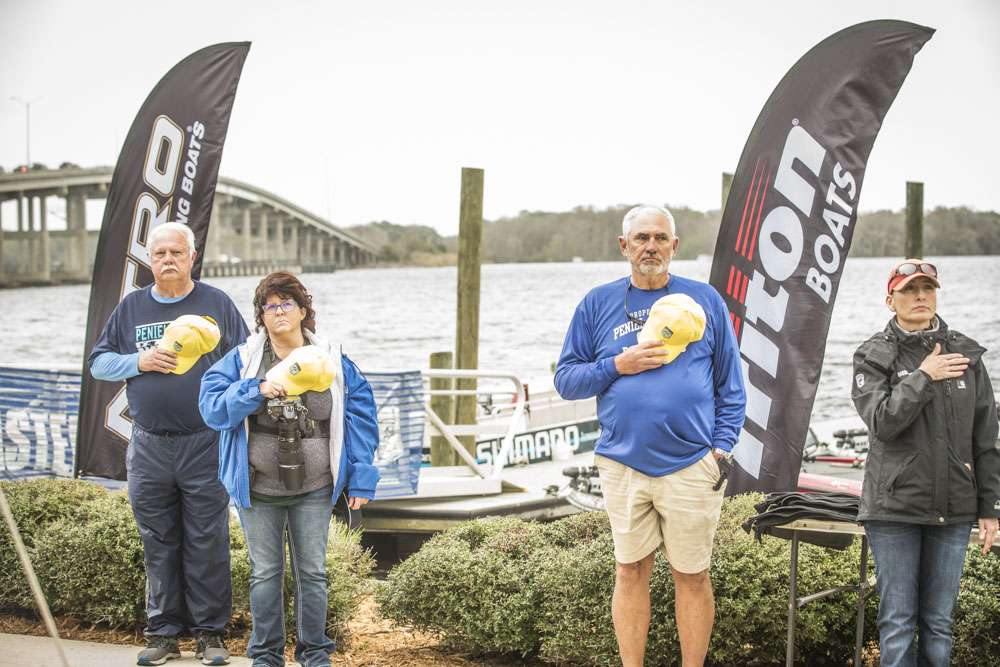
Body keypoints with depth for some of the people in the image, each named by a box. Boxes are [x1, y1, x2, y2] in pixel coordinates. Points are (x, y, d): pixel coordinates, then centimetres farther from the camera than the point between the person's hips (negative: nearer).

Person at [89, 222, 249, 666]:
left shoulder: (216, 304, 5)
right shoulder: (132, 307, 11)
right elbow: (98, 362, 12)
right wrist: (138, 362, -6)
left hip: (205, 446, -2)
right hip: (148, 448, 2)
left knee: (208, 543, 0)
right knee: (158, 545, 7)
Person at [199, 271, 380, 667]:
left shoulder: (332, 362, 1)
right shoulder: (243, 360, -1)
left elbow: (361, 420, 3)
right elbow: (212, 406, -10)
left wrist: (360, 479, -1)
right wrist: (258, 389, -24)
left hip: (314, 490, 1)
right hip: (258, 489, 0)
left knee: (313, 573, 8)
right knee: (265, 573, 9)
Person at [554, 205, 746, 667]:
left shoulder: (704, 300, 6)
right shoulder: (599, 303, 8)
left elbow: (731, 386, 7)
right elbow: (566, 379, 7)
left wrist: (722, 448, -3)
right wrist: (618, 366, -9)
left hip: (691, 467, -1)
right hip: (622, 463, 1)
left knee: (692, 576, 5)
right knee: (631, 571, 7)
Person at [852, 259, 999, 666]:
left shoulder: (966, 354, 6)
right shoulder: (873, 357, -1)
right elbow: (882, 422, -15)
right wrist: (924, 377, -13)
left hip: (953, 509, 3)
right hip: (895, 506, -2)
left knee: (938, 622, 8)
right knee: (897, 621, 1)